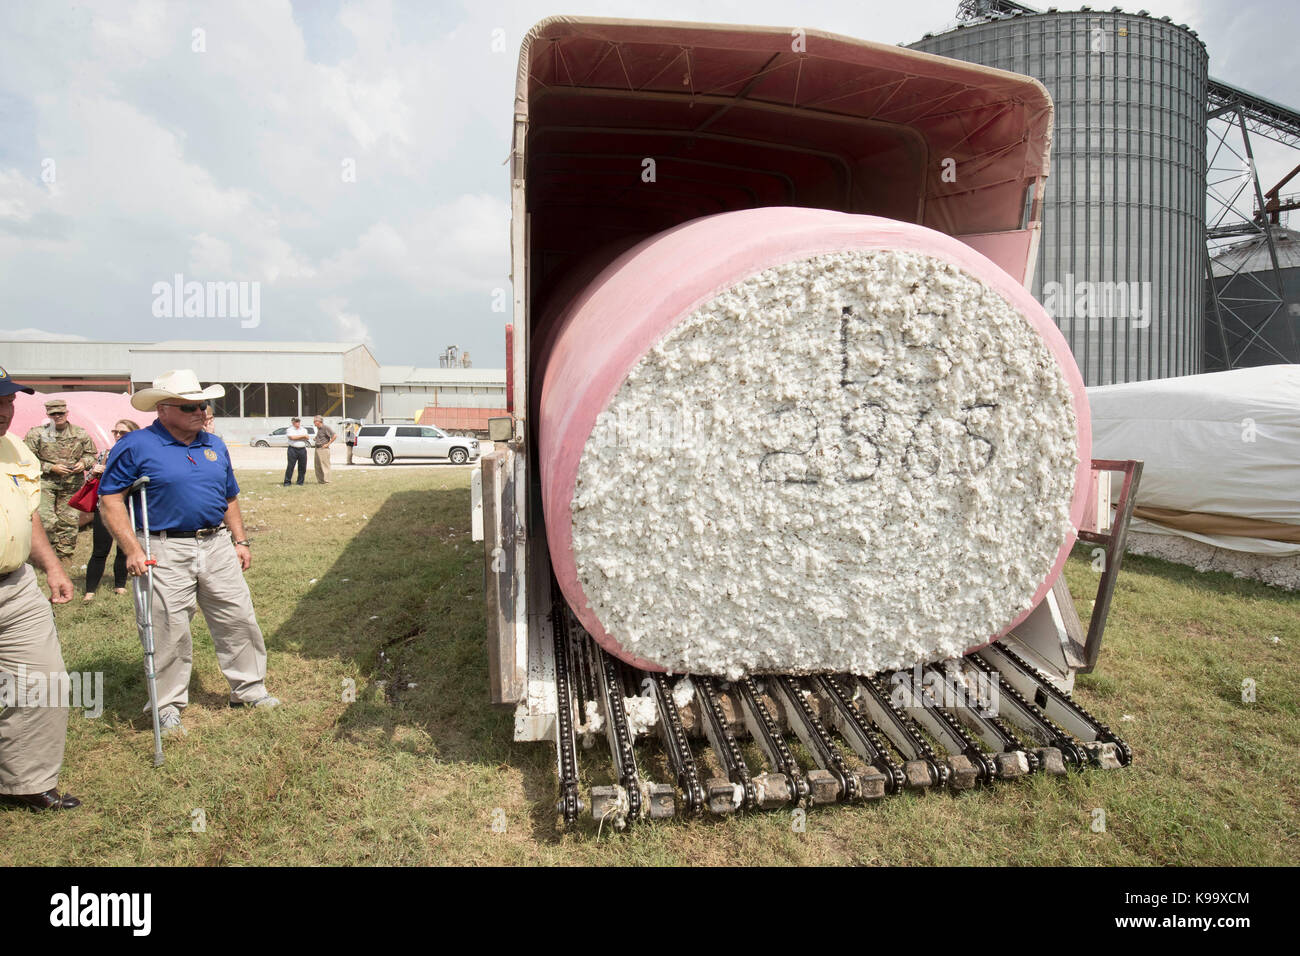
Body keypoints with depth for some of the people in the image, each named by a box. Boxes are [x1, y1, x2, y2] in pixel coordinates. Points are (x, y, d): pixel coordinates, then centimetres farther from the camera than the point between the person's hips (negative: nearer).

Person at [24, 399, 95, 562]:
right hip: (45, 483, -3)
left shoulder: (80, 433, 10)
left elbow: (91, 454, 20)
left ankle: (64, 555, 18)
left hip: (72, 484, 3)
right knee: (46, 521, -11)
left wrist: (84, 463, -2)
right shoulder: (36, 433, 1)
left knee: (69, 520, 6)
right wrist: (51, 468, -12)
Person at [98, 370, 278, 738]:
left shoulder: (215, 445, 12)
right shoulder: (135, 446, -6)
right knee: (170, 632, 3)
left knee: (239, 620, 9)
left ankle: (249, 690, 25)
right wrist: (132, 550, -16)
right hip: (165, 552, -5)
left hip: (217, 546, 5)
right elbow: (110, 500, -8)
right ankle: (169, 706, 21)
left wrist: (240, 541, 14)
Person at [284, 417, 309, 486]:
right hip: (293, 449, -4)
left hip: (302, 449, 4)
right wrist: (302, 436, -7)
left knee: (302, 467, 3)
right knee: (290, 466, -6)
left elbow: (307, 437, -2)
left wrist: (296, 437, -9)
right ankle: (287, 482, -1)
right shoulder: (290, 430, 3)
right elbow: (292, 437, -14)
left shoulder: (304, 430, 14)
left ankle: (300, 482, 13)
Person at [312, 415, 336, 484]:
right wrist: (316, 438, 16)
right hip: (317, 449, 9)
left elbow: (335, 436, -20)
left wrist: (328, 444, -16)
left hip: (323, 449, -9)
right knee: (318, 466, 11)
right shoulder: (318, 428, 16)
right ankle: (320, 480, 18)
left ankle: (326, 481, -2)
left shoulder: (326, 427, -12)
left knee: (324, 465, -6)